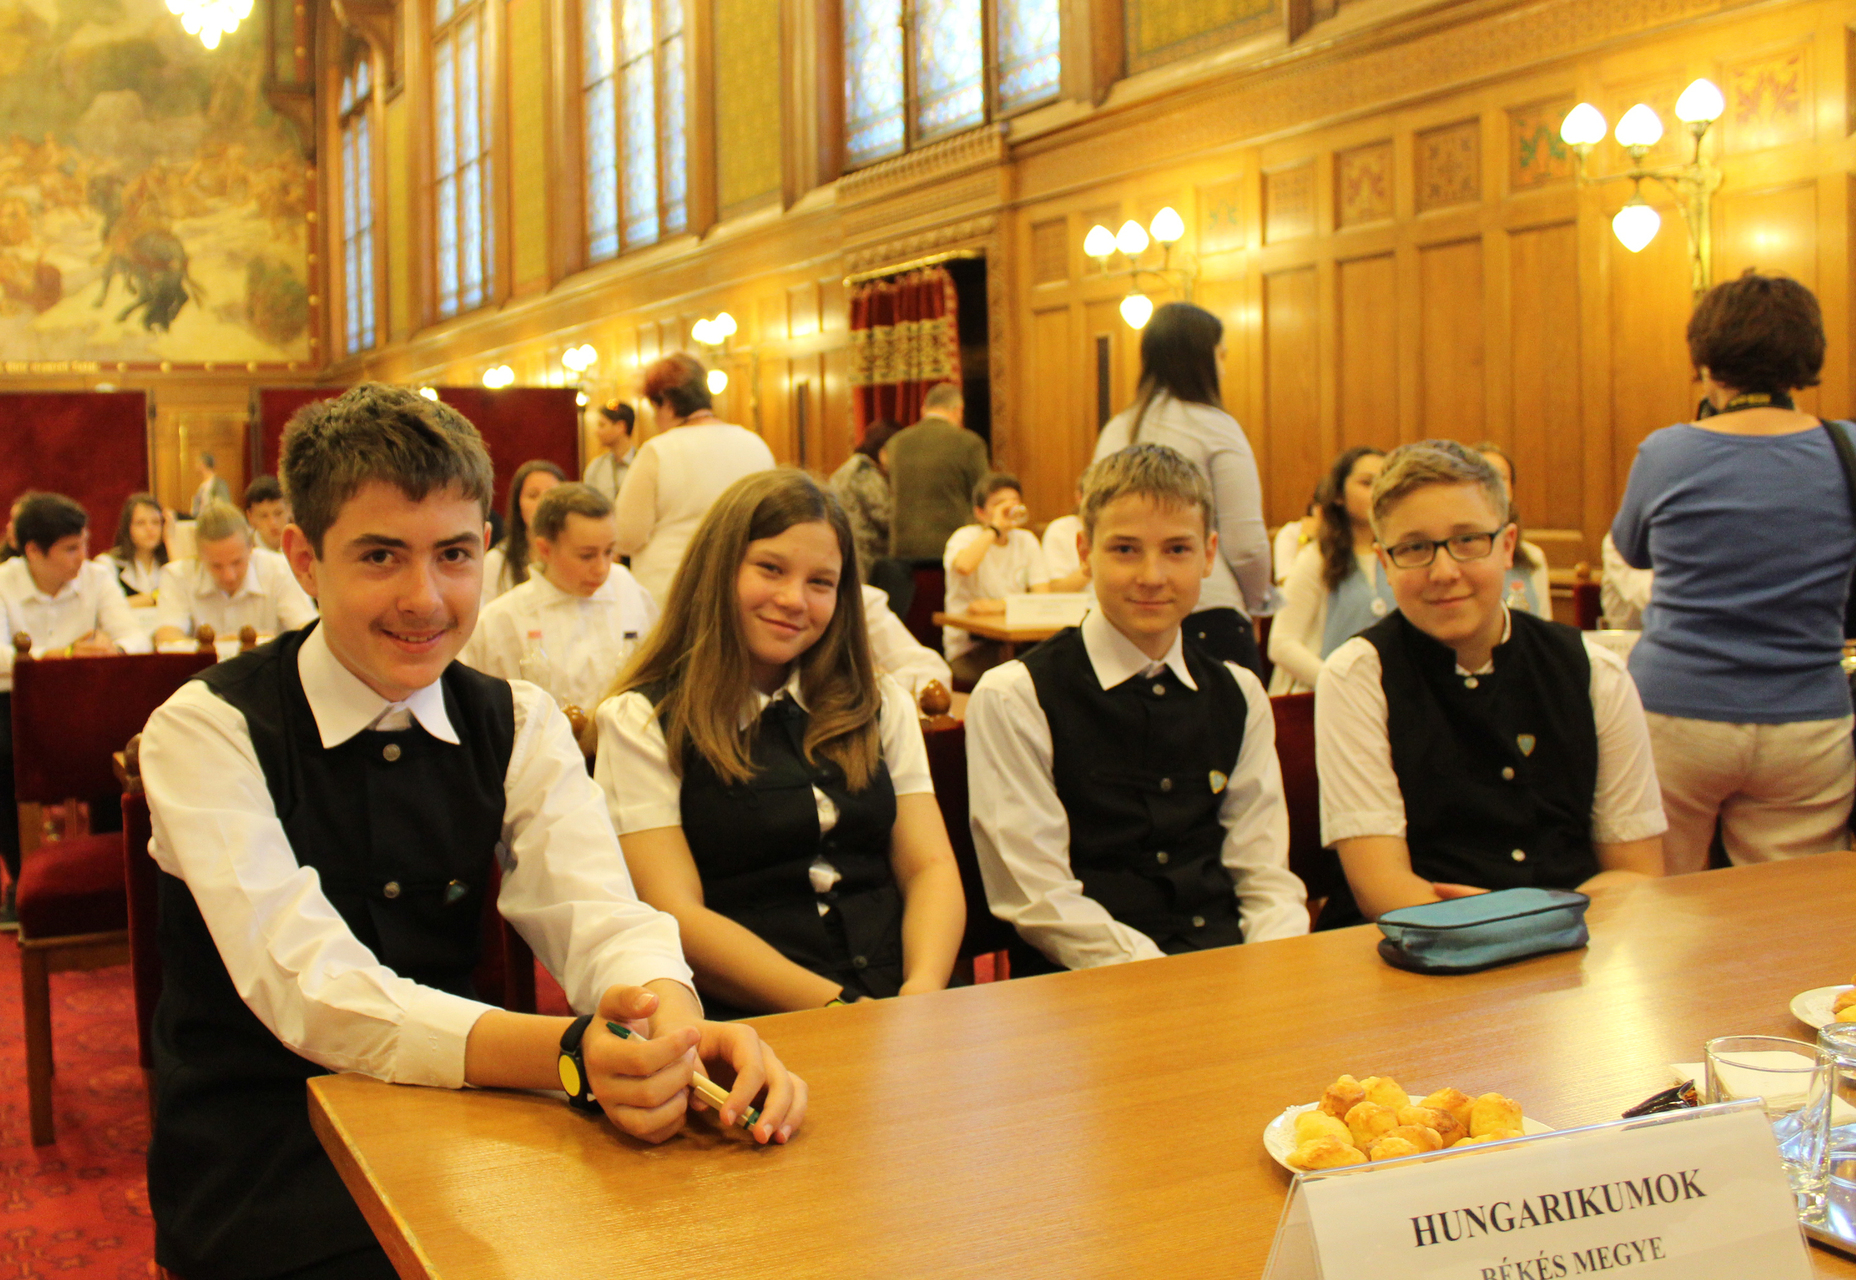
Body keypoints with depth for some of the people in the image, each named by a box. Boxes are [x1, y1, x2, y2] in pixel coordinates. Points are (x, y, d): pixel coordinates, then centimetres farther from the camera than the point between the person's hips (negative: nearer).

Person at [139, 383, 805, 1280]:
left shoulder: (518, 725, 3)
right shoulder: (207, 731, -11)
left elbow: (596, 916, -11)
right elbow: (310, 988, -24)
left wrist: (675, 1024, -36)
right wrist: (567, 1054, -41)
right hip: (260, 1171, -4)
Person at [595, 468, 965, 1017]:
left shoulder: (879, 705, 18)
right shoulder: (640, 723, 3)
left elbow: (931, 869, 10)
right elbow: (676, 917, -6)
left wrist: (923, 992, -11)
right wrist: (839, 1010, -17)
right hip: (749, 1024, -3)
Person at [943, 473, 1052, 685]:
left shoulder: (1026, 541, 12)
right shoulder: (965, 537, -2)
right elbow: (963, 566, -28)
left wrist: (1000, 605, -17)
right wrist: (995, 527, -17)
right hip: (968, 646, -5)